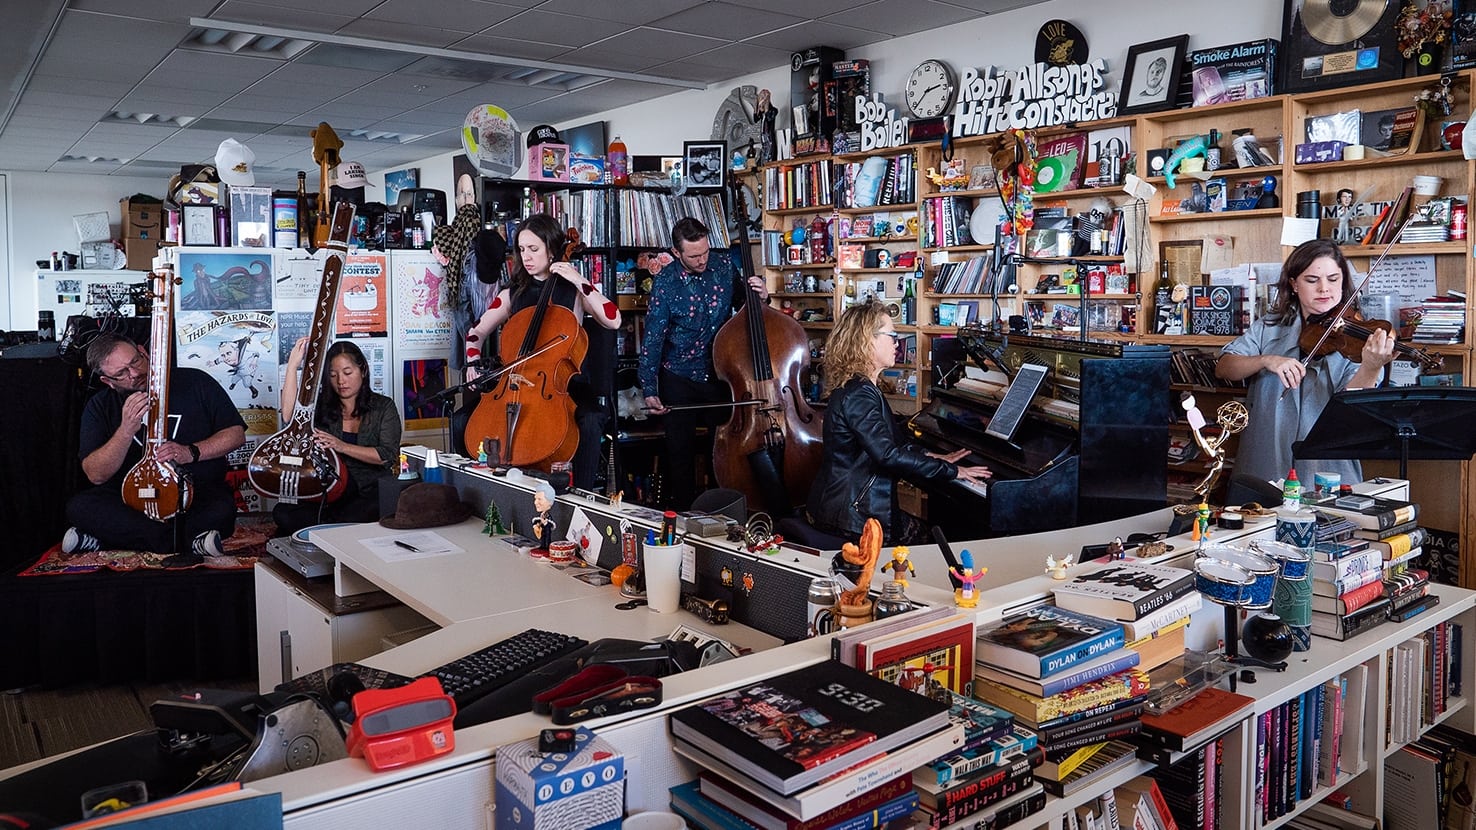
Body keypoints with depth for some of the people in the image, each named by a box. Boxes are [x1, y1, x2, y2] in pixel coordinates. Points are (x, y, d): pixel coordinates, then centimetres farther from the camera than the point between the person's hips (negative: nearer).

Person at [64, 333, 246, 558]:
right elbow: (96, 475, -4)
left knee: (222, 508, -35)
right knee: (78, 507, -26)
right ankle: (190, 541, -30)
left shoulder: (194, 382, 0)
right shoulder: (99, 407, 4)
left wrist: (191, 452, -14)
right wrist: (127, 430, -19)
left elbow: (236, 433, 2)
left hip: (197, 496, -2)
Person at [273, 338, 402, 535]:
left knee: (350, 520, -35)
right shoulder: (320, 406, 10)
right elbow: (290, 416, -12)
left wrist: (342, 446, -15)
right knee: (283, 513, -23)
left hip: (371, 492, -2)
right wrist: (293, 364, -9)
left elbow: (388, 456, -4)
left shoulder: (383, 407, 6)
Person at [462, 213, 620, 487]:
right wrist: (473, 364, -1)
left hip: (567, 382, -3)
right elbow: (476, 333, 19)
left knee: (590, 421, -35)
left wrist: (579, 281, -14)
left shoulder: (574, 291, 3)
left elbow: (613, 320, -13)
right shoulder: (512, 294, 13)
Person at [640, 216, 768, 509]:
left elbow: (742, 305, 14)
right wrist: (649, 389, -14)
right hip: (680, 378, -2)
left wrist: (760, 296, -10)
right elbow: (652, 339, -11)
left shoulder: (724, 267, -3)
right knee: (680, 452, 4)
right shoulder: (666, 282, -12)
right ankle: (681, 510, 21)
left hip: (719, 373, 2)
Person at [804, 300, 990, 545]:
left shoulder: (861, 387, 13)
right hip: (851, 515, -10)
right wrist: (950, 471, -22)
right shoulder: (857, 394, -21)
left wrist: (933, 457, 9)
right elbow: (889, 456, -28)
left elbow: (895, 441, 20)